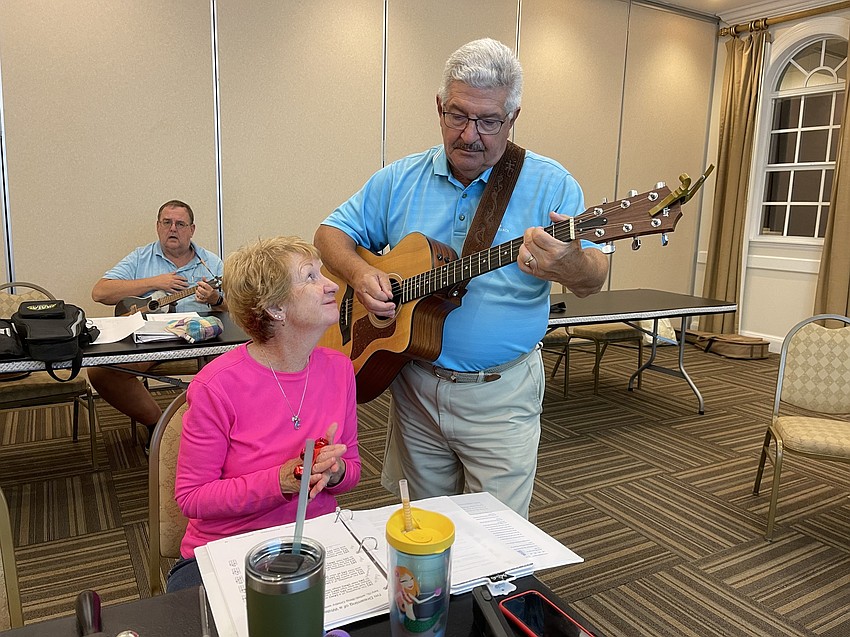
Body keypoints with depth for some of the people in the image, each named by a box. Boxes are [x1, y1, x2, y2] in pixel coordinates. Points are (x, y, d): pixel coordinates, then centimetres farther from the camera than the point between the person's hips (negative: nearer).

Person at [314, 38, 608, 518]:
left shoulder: (549, 184, -7)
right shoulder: (400, 181, 2)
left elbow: (594, 279, -12)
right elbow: (332, 233, 7)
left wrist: (568, 265, -37)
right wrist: (359, 272, -15)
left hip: (502, 393, -2)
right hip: (415, 383, 3)